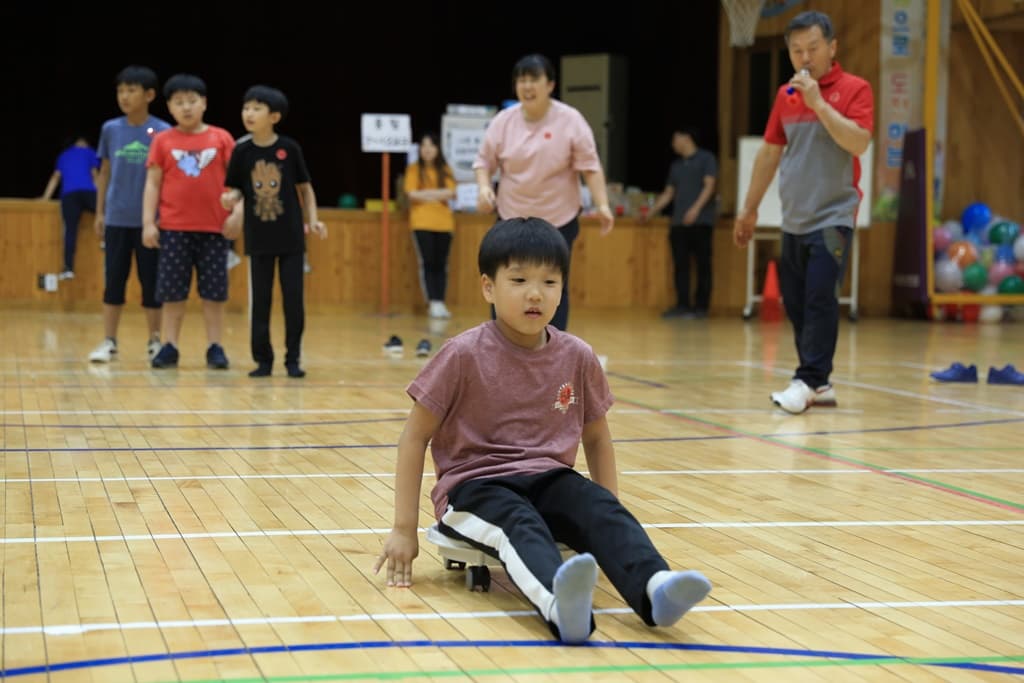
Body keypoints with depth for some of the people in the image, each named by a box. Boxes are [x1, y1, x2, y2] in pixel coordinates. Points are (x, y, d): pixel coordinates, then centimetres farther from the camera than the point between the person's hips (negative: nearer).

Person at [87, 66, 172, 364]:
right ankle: (109, 342, 11)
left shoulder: (162, 132, -4)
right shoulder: (110, 129, 4)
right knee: (113, 280, 4)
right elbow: (105, 173, 11)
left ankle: (154, 341, 15)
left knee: (151, 281, 4)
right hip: (117, 218, 2)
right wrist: (99, 212, 8)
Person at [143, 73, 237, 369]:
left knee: (214, 291, 3)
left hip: (214, 227, 0)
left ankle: (215, 347, 9)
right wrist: (148, 223, -3)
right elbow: (153, 183, 4)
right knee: (172, 292, 4)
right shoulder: (163, 141, 4)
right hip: (173, 228, 0)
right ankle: (169, 347, 10)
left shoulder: (221, 139, 3)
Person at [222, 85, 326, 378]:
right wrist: (231, 198, -18)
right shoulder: (242, 151, -1)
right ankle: (263, 359, 14)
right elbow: (237, 189, 4)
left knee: (293, 299, 1)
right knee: (260, 300, 6)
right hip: (258, 238, 1)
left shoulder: (289, 148, -5)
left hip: (291, 237, -1)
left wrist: (313, 219, -4)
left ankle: (293, 358, 12)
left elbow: (304, 187, 3)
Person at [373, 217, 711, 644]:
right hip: (475, 484, -4)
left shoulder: (578, 357, 2)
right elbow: (415, 437, -2)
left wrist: (610, 511, 13)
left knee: (600, 509, -27)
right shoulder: (464, 355, -8)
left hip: (548, 480, 4)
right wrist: (404, 528, -4)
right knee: (519, 524, -36)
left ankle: (653, 590, -53)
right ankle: (559, 605, -67)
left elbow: (596, 436, 17)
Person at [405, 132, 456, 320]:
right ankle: (432, 304, -8)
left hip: (443, 222, 2)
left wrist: (425, 193, -11)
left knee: (441, 264, 1)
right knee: (427, 262, -7)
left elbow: (451, 192, -4)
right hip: (422, 222, -2)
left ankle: (440, 303, 2)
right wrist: (437, 195, -5)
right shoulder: (414, 169, 5)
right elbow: (412, 194, -7)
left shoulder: (444, 170, 10)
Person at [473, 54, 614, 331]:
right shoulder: (503, 120, -3)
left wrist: (602, 205, -20)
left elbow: (589, 166, -11)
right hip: (512, 218, 2)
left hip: (559, 219, -2)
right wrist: (484, 187, -15)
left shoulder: (570, 120, -10)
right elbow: (484, 160, 5)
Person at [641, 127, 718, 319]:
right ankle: (682, 305, 4)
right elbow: (668, 194, 22)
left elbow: (709, 186, -7)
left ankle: (701, 306, -1)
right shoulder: (676, 166, 20)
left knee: (703, 264, -3)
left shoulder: (706, 158, 3)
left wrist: (696, 209, -18)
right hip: (678, 222, 6)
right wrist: (651, 212, 15)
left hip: (700, 221, -6)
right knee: (680, 265, 1)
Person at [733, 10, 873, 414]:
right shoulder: (786, 95, 11)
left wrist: (818, 102, -21)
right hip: (793, 220, 6)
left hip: (833, 217, -6)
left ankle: (808, 382, -10)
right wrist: (749, 208, 18)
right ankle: (820, 384, 15)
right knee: (795, 303, 7)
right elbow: (770, 153, 17)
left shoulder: (853, 89, -5)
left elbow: (859, 142, -19)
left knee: (820, 299, -13)